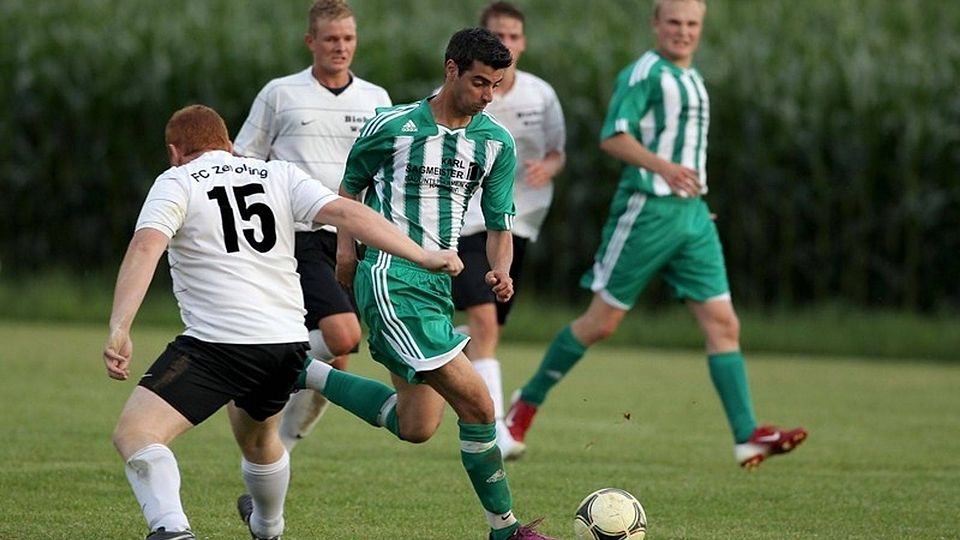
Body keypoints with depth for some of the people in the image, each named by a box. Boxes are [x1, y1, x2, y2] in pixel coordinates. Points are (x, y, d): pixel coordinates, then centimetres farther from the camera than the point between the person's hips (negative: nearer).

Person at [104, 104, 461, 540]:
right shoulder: (277, 175, 15)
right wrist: (423, 256, 4)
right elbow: (345, 213, 3)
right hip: (288, 342, 6)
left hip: (217, 344, -6)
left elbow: (145, 248, -13)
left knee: (134, 433, -10)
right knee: (256, 438, 35)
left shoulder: (175, 184, 4)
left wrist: (119, 331, -22)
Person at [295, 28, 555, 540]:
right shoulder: (393, 126, -7)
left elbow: (499, 223, 10)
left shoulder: (498, 143, 6)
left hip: (437, 285, 7)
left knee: (415, 427, 10)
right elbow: (351, 185, 10)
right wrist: (346, 244, 1)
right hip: (390, 281, -7)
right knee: (476, 402, -17)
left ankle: (303, 374, 23)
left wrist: (501, 270, -9)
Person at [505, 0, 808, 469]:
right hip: (647, 211, -8)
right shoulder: (645, 72, -9)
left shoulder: (692, 78, 18)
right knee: (602, 321, -1)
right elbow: (612, 136, -21)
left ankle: (747, 437, -8)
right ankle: (527, 403, 16)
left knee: (723, 324, -3)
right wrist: (662, 166, -33)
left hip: (692, 215, 8)